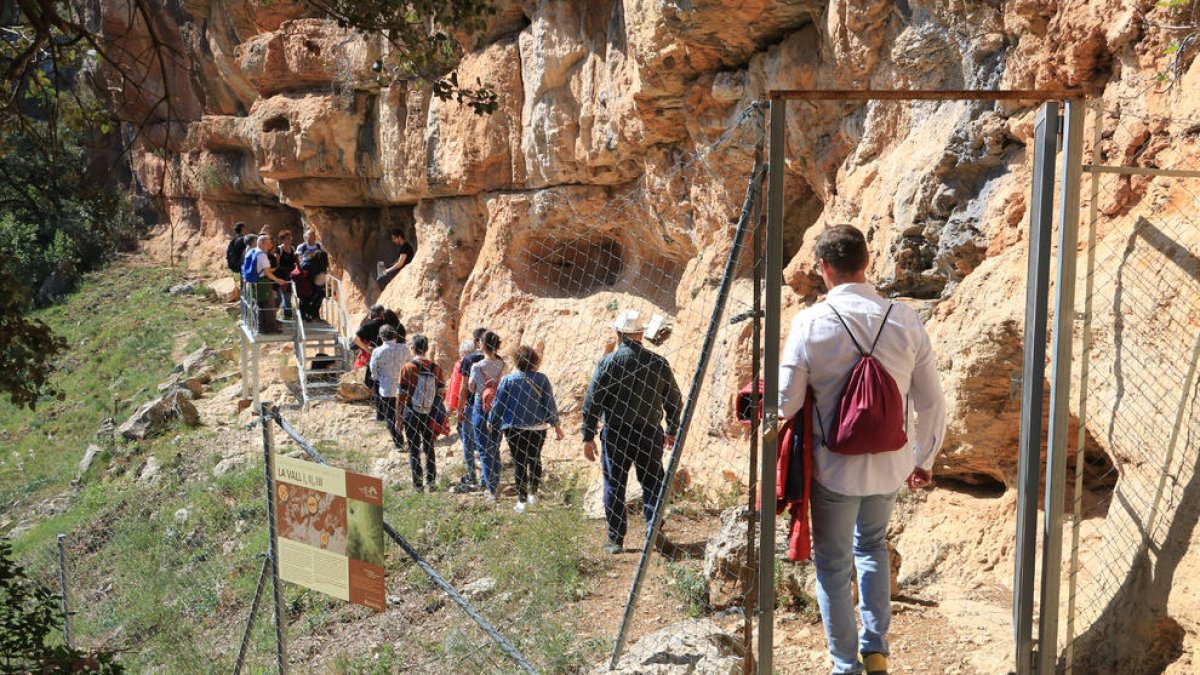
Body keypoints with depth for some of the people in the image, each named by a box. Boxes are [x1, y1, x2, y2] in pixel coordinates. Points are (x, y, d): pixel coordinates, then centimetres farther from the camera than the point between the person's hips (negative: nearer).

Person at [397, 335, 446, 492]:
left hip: (412, 414, -2)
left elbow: (401, 395, -9)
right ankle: (431, 481, 16)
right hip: (430, 414, 2)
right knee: (429, 447, 16)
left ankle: (418, 484, 10)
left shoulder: (407, 368, -11)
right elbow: (442, 393, -1)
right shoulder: (436, 368, -5)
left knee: (414, 449, 8)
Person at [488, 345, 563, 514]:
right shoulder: (542, 379, -6)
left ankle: (522, 500, 6)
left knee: (519, 462, 6)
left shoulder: (507, 380, -8)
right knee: (535, 459, 20)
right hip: (538, 428, 1)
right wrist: (556, 424, 9)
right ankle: (533, 493, 17)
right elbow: (550, 404, -2)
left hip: (514, 428, -1)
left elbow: (498, 405, -2)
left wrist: (491, 422, 14)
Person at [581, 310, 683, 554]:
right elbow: (675, 401, 9)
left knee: (614, 487, 8)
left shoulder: (608, 363, -6)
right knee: (652, 483, 12)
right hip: (650, 434, 2)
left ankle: (615, 539, 12)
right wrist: (672, 431, 22)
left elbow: (592, 403, -7)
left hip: (616, 435, -2)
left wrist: (588, 437, 1)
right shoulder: (658, 363, 1)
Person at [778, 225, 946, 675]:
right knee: (872, 544, 29)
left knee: (833, 565, 14)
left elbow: (785, 404, -13)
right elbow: (932, 404, 0)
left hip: (834, 468, -4)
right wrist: (924, 459, 15)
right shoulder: (907, 321, -6)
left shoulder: (810, 322, -15)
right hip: (891, 465, 4)